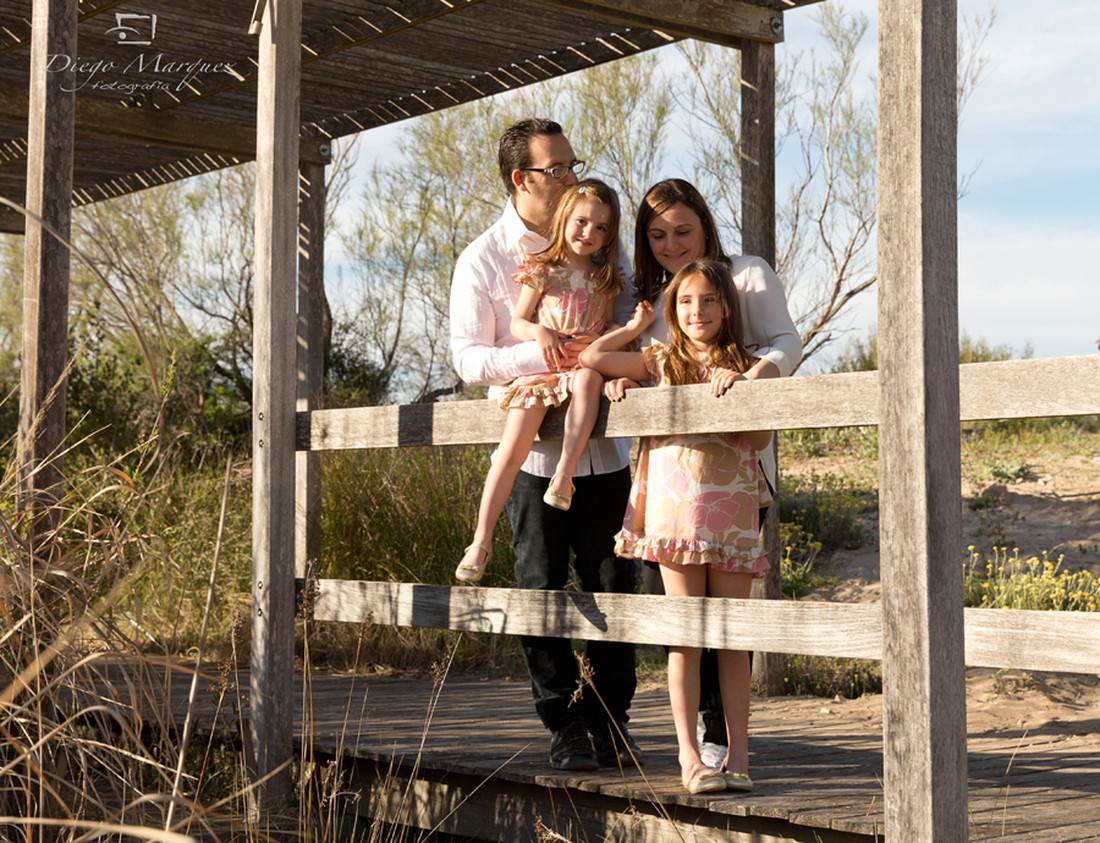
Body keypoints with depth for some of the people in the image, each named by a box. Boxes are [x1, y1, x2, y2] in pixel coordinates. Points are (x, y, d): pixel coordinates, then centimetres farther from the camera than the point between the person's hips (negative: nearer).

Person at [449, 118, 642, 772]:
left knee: (612, 586, 3)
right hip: (533, 450, -2)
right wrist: (542, 356, -20)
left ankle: (611, 721, 15)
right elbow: (469, 358, -5)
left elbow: (627, 321, 14)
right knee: (542, 592, 2)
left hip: (604, 448, 3)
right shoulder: (482, 262, 0)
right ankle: (565, 727, 12)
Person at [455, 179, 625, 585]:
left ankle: (564, 474, -38)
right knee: (512, 448, -15)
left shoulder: (606, 278, 11)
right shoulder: (542, 270, 3)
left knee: (588, 380, -38)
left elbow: (610, 329, 16)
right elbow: (517, 322, 4)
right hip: (539, 368, -1)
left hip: (585, 365, 2)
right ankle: (481, 540, -13)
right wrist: (538, 331, -17)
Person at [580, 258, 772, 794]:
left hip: (733, 509, 1)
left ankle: (738, 756, 4)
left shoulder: (745, 368, 10)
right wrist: (637, 325, 14)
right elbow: (592, 357, 5)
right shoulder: (660, 362, 11)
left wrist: (735, 388, -12)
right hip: (675, 505, -1)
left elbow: (761, 440, 0)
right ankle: (689, 756, -1)